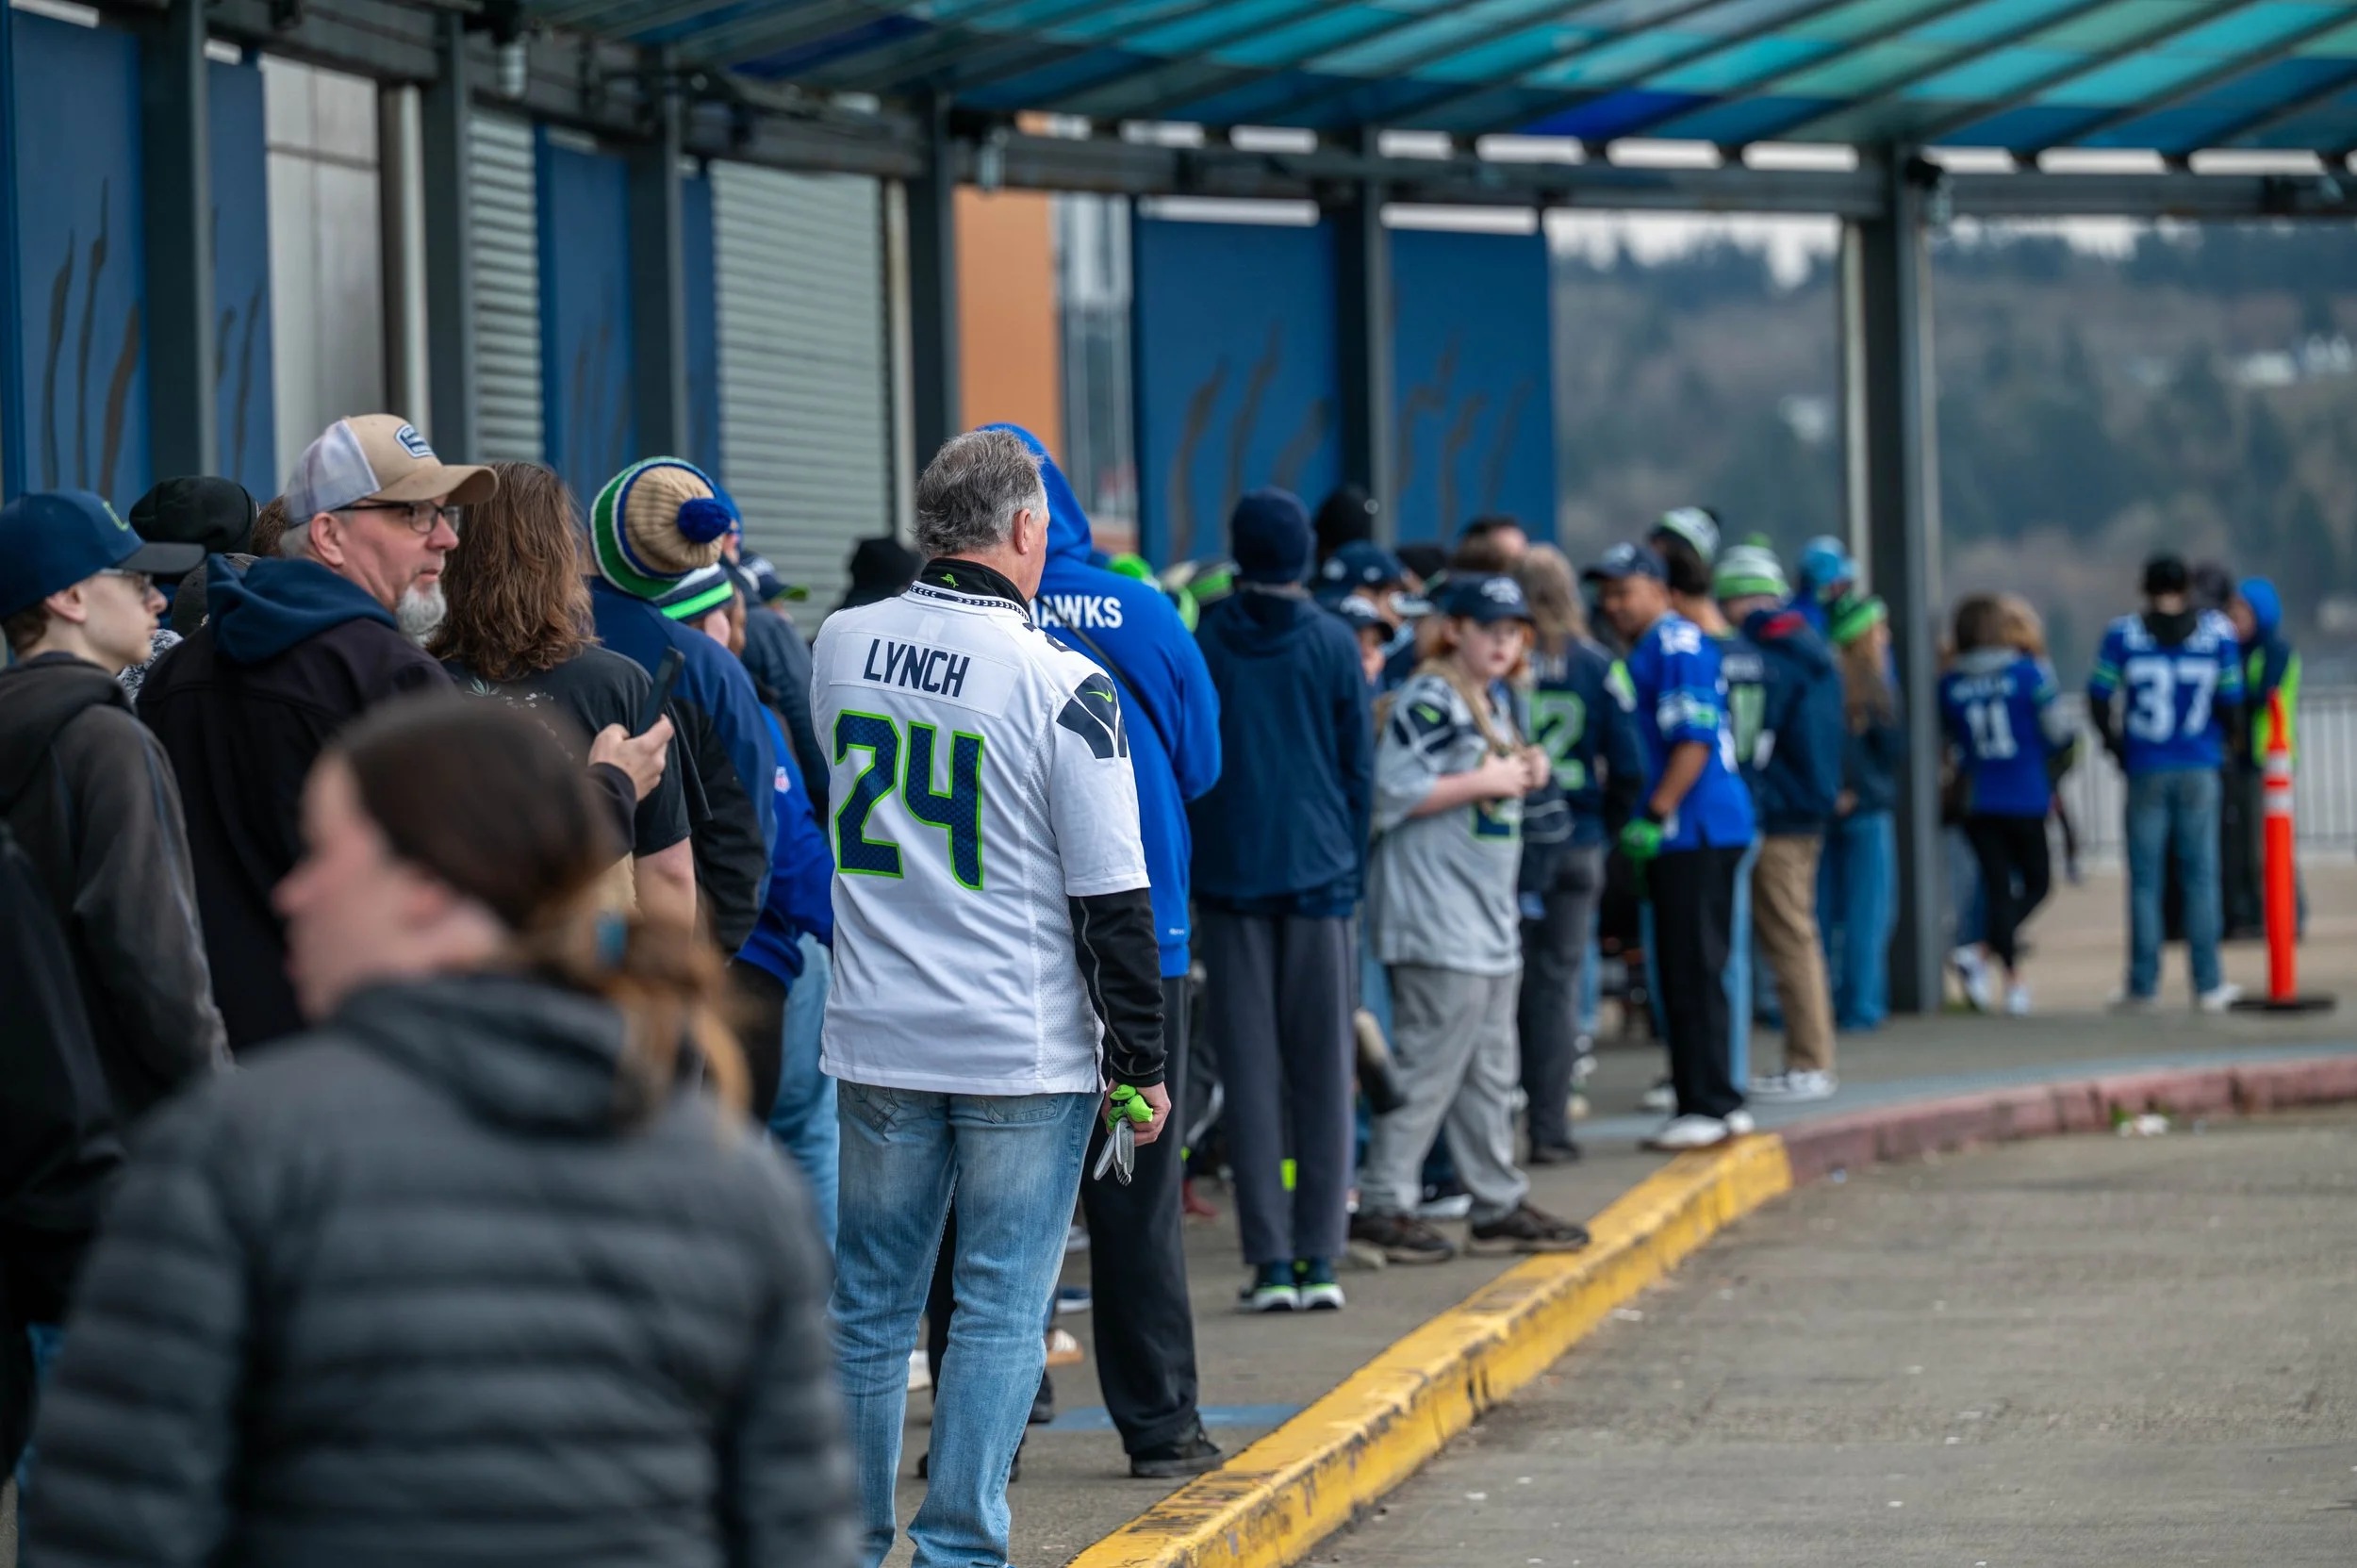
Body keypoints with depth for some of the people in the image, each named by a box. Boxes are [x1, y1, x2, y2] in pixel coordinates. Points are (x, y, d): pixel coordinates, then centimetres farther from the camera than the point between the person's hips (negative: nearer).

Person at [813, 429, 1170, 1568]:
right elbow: (1111, 897, -10)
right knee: (1001, 1306, 2)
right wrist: (1138, 1065, -2)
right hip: (1028, 1048, -4)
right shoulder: (1061, 683, -12)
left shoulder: (840, 647, 1)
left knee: (870, 1303, 11)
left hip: (878, 1043, 4)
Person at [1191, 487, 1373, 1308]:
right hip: (1320, 872, 0)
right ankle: (1319, 1257, 2)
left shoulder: (1202, 644, 0)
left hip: (1230, 875, 0)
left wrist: (1187, 870, 13)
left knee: (1250, 1069, 3)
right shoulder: (1334, 644, -1)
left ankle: (1271, 1260, -1)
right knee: (1323, 1070, 5)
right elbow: (1359, 768, 3)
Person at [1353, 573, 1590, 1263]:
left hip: (1488, 915, 10)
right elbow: (1395, 790, -22)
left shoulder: (1490, 700, 17)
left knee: (1490, 1070, 14)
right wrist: (1484, 781, -17)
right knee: (1429, 1066, -9)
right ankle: (1383, 1203, -4)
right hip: (1436, 916, -10)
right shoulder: (1430, 700, -13)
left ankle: (1500, 1205, 20)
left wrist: (1522, 774, 7)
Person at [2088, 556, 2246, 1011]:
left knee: (2145, 878, 5)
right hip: (2199, 769, 0)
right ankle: (2207, 985, 4)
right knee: (2201, 875, 5)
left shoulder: (2122, 635, -2)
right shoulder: (2217, 632, -1)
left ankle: (2143, 983, 7)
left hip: (2146, 770, 0)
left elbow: (2099, 700, -2)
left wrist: (2118, 747, 13)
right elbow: (2231, 701, -2)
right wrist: (2233, 740, 18)